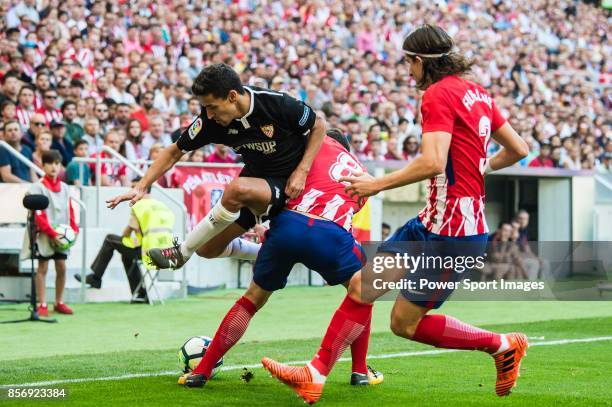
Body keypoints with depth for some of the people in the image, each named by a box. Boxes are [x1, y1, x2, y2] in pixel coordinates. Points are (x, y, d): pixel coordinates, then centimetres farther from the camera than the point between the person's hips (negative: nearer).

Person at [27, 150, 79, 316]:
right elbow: (38, 215, -13)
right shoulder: (38, 187, -7)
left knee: (61, 267, 5)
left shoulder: (64, 187, 11)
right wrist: (52, 233, -18)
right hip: (44, 234, -5)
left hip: (62, 235, 5)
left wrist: (74, 229, 0)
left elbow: (70, 210, 14)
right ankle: (42, 305, 1)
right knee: (43, 268, -1)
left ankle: (59, 303, 15)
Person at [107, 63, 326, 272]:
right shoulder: (211, 119, -13)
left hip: (286, 185, -6)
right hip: (255, 178, 6)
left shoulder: (277, 103, -25)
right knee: (208, 248, 4)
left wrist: (302, 171, -18)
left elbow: (319, 125, -9)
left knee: (236, 189, -36)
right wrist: (140, 187, -10)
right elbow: (174, 152, -2)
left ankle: (182, 252, -18)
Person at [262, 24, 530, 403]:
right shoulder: (477, 93, 13)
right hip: (432, 222, 9)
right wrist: (481, 166, 36)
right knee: (362, 285, 6)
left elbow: (432, 163, -26)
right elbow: (519, 149, 19)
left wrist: (378, 184, -16)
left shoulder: (438, 95, -13)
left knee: (406, 323, -3)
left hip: (454, 230, -9)